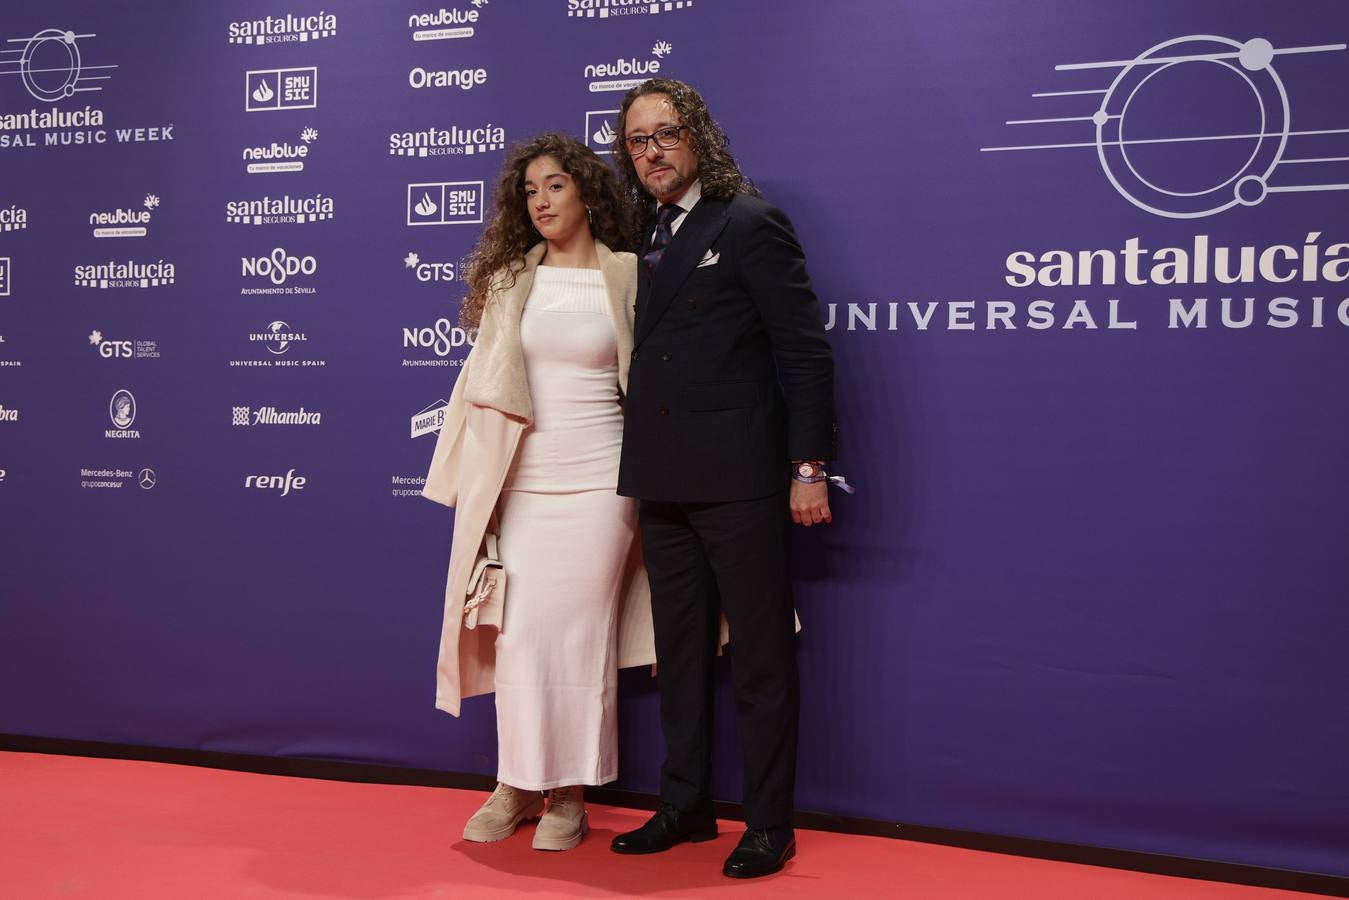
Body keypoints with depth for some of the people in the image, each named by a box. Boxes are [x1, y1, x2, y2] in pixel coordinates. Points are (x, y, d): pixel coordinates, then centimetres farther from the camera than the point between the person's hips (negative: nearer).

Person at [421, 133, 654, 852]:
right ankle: (519, 784, 16)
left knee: (577, 631, 1)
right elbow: (482, 380, 11)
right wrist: (474, 483, 9)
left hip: (598, 482, -2)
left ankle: (570, 794, 13)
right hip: (520, 481, 3)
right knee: (517, 630, 2)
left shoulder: (629, 277, 1)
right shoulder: (508, 279, 9)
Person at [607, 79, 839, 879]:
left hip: (736, 476, -7)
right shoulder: (648, 235, 14)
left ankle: (770, 824, 13)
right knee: (679, 653, 15)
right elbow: (652, 352, 13)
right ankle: (686, 806, 28)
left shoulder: (749, 223, -6)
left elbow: (805, 350, -10)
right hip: (664, 481, 7)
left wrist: (808, 466, -15)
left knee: (762, 656, 3)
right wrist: (640, 465, 6)